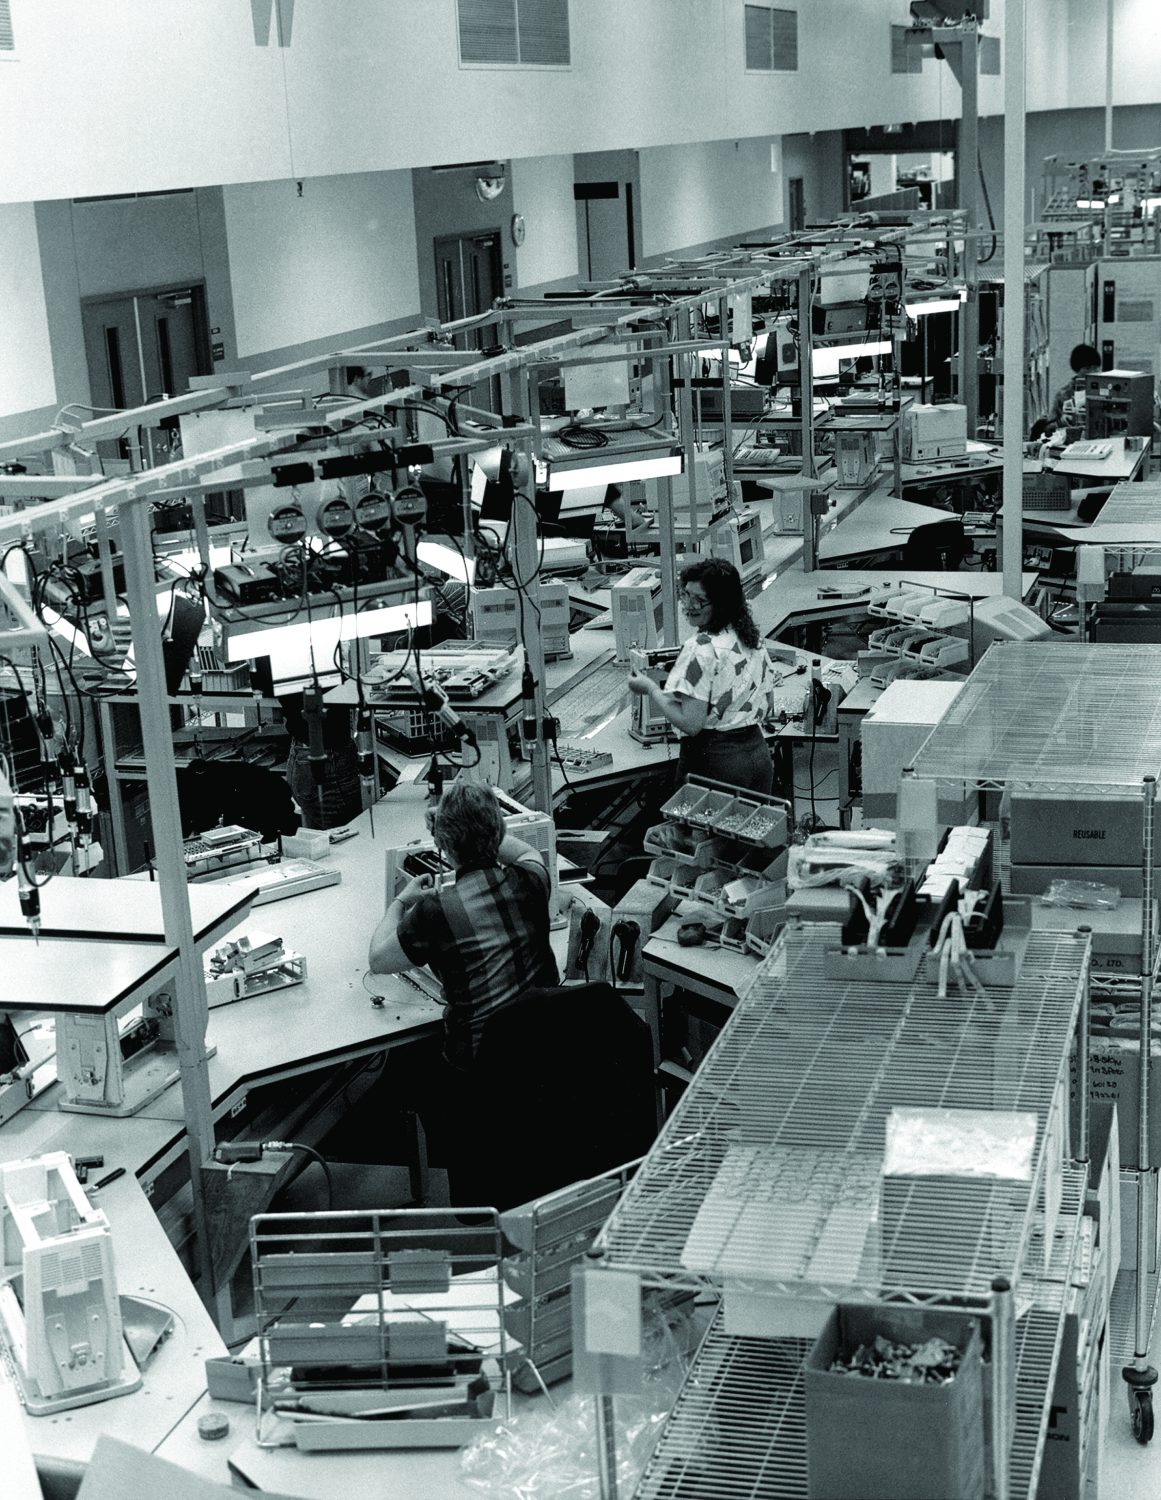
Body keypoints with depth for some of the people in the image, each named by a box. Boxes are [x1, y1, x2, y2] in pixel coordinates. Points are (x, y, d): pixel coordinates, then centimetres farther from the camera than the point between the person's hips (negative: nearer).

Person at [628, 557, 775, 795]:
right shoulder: (753, 641, 8)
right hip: (759, 755, 8)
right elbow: (765, 708, 14)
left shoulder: (701, 649, -17)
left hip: (716, 762, -8)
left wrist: (650, 689, -9)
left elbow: (691, 724, -20)